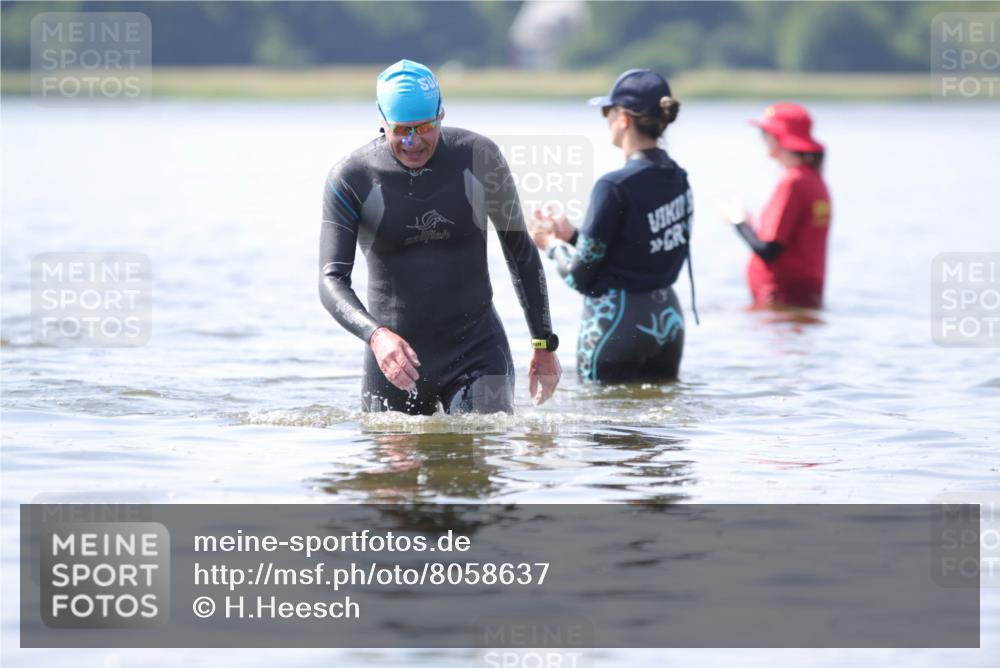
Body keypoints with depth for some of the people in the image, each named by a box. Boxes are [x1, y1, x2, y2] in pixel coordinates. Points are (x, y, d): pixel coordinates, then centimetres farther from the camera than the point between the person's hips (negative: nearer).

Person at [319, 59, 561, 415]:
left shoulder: (478, 156, -5)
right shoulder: (351, 178, -9)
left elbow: (520, 250, 8)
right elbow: (332, 280, -16)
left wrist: (544, 344, 9)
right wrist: (376, 335, -35)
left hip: (477, 350, 0)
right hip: (396, 358, 0)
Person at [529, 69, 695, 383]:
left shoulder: (614, 186, -18)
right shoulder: (678, 178, 5)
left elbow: (580, 277, -13)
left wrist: (552, 245, 6)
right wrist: (571, 235, 19)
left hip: (617, 321, -8)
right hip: (667, 318, 8)